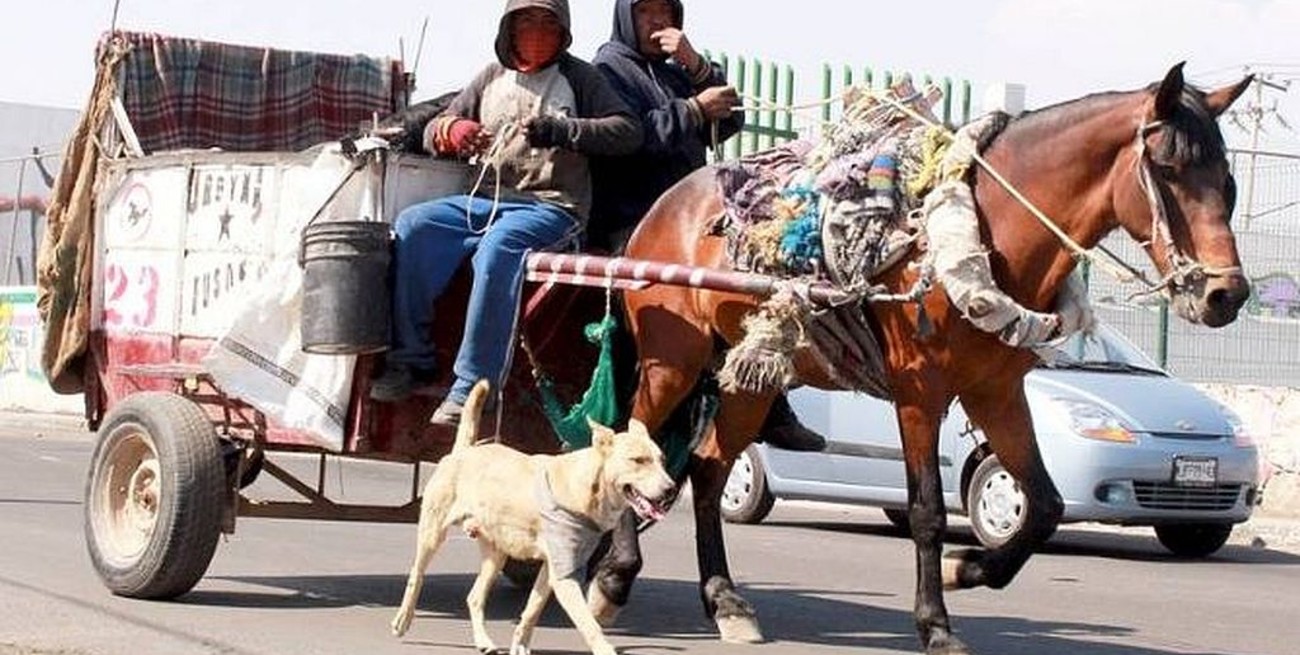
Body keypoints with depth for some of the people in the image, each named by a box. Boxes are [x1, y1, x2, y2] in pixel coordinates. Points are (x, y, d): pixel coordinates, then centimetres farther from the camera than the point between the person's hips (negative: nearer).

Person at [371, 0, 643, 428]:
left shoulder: (579, 77, 7)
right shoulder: (493, 77, 19)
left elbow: (629, 132, -3)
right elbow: (433, 131, 20)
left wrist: (558, 131, -14)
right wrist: (452, 132, -6)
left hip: (553, 205, -5)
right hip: (488, 199, 5)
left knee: (497, 247, -36)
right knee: (413, 227, -20)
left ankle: (473, 388, -35)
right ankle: (410, 359, -15)